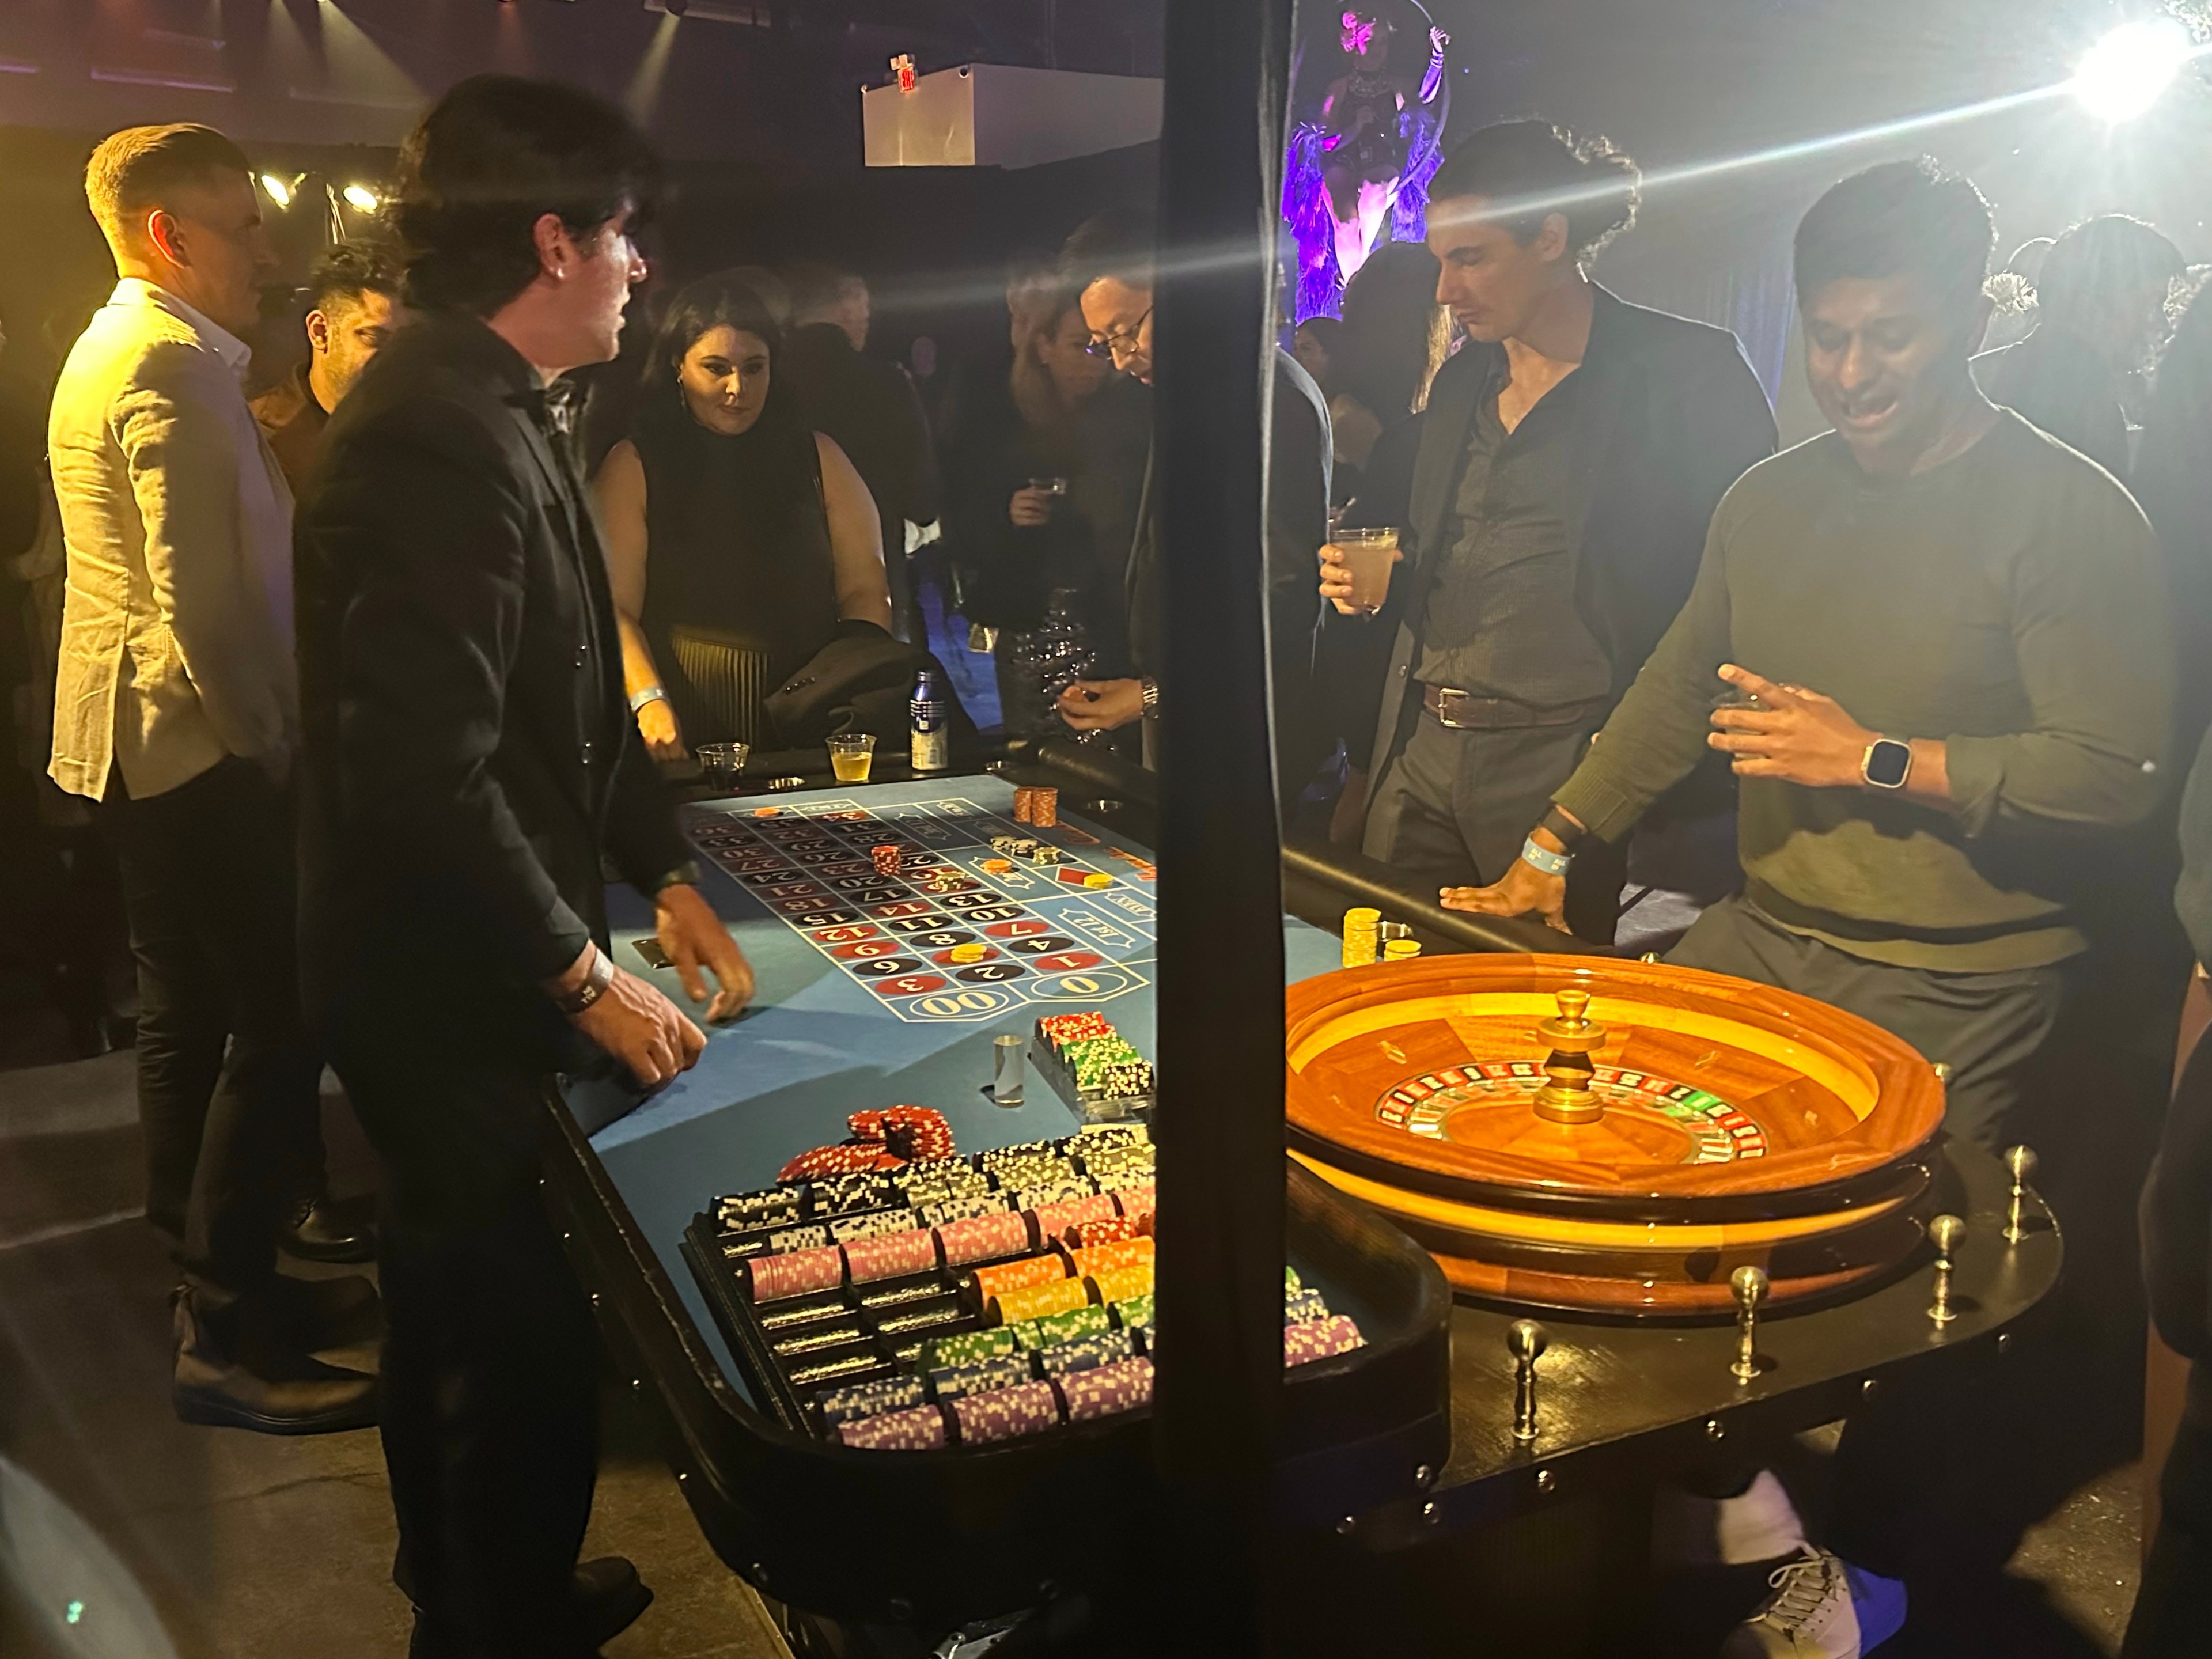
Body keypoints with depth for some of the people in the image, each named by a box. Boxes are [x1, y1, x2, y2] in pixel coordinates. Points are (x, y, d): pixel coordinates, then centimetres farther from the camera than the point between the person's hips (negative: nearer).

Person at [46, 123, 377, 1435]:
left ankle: (217, 1281, 29)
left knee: (190, 1014, 16)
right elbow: (201, 604, -22)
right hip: (197, 748, -11)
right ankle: (226, 1342, 1)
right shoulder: (174, 367, -16)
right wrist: (271, 745, -13)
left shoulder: (111, 348, 18)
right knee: (278, 1028, -7)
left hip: (135, 741, 11)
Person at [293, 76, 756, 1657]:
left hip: (465, 972, 11)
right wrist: (585, 978, -20)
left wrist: (667, 876, 10)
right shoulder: (440, 437, -24)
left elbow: (575, 696, 14)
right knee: (527, 1347, 4)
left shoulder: (494, 413, 9)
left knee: (459, 1312, 26)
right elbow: (427, 778, -29)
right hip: (457, 994, -11)